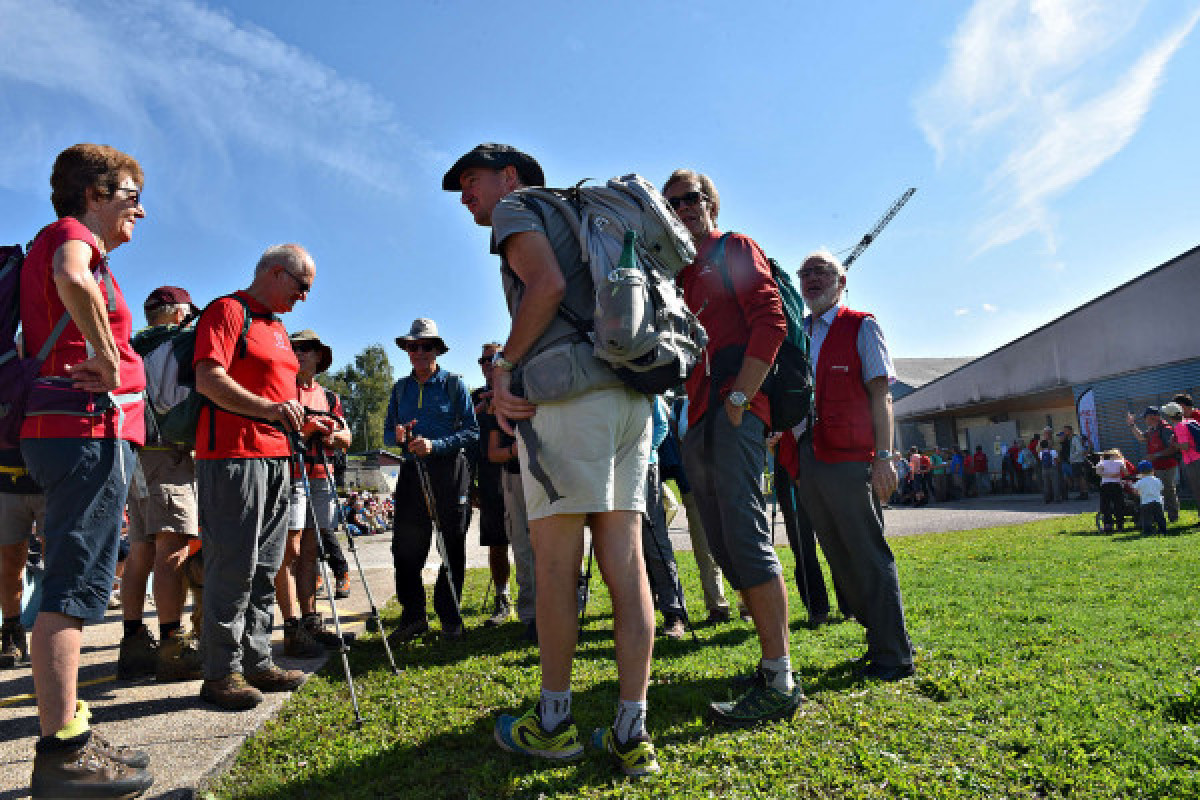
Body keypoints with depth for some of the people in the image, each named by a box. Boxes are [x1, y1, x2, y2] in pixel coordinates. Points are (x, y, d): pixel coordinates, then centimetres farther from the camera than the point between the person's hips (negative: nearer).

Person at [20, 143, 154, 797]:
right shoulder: (72, 233, -4)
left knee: (72, 581, 11)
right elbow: (74, 281, -28)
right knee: (77, 582, -11)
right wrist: (108, 358, -18)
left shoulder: (56, 243, 27)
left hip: (59, 427, 10)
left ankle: (66, 727, 18)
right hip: (90, 425, -10)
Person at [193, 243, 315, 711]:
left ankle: (256, 662, 19)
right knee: (233, 566, -6)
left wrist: (305, 420, 15)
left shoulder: (278, 327, 23)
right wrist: (269, 408, -27)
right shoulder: (229, 310, -4)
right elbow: (208, 379, -17)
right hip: (233, 454, -9)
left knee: (265, 566, 10)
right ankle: (221, 673, 4)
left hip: (276, 457, 9)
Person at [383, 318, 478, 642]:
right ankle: (413, 616, 13)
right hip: (412, 470, 3)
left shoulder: (453, 384, 2)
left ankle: (450, 617, 15)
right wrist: (398, 436, -8)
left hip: (450, 471, -3)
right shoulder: (400, 387, 15)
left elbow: (472, 431, -4)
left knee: (452, 547, 3)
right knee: (405, 546, -1)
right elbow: (387, 433, 16)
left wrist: (435, 445, -17)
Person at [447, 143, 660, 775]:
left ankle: (554, 721, 13)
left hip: (570, 394, -8)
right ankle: (632, 734, 8)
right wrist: (512, 382, 13)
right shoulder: (576, 218, 34)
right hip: (631, 394, 8)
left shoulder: (515, 208, 9)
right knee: (624, 563, 3)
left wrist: (504, 363, -2)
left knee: (555, 562, 0)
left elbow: (547, 284, -12)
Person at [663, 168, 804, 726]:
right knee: (727, 550, 7)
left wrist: (738, 397, -15)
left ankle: (779, 684, -9)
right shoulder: (679, 274, 27)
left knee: (745, 539, -15)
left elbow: (770, 321, -8)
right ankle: (775, 669, 15)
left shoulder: (735, 250, 6)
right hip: (698, 422, 8)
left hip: (734, 413, -8)